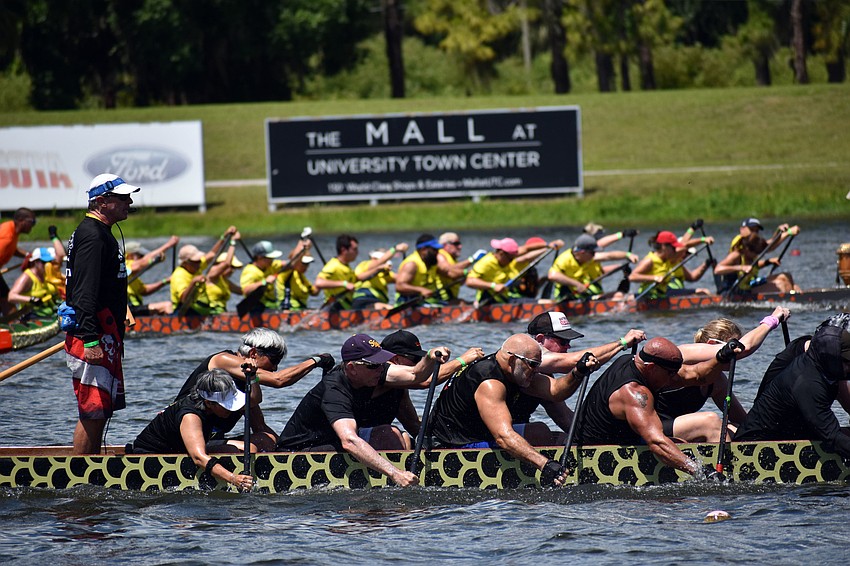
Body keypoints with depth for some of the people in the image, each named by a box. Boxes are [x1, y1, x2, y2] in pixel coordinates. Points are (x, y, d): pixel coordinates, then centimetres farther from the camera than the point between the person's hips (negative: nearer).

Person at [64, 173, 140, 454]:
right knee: (93, 412, -10)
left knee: (101, 410, 14)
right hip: (93, 339, -11)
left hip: (105, 338, 11)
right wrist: (91, 340, -28)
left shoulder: (102, 233, 19)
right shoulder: (93, 236, -15)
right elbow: (85, 294, -23)